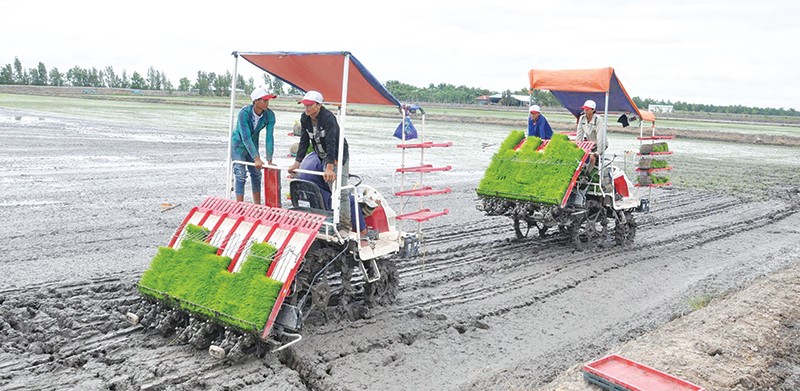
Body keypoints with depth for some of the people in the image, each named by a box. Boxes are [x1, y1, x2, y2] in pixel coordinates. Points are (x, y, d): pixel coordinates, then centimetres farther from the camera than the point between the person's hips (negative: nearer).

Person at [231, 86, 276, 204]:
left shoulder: (270, 115, -20)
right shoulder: (244, 113, -31)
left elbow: (269, 138, -21)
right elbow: (245, 138, -34)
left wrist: (269, 160, -26)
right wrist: (256, 158, -38)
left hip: (253, 144, 5)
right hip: (239, 143, -5)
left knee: (256, 174, 6)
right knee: (240, 174, -11)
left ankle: (258, 205, 16)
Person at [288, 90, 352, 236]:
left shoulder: (328, 118, -25)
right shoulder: (304, 118, -2)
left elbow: (331, 143, -33)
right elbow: (304, 141, 2)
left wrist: (330, 168, -41)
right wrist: (297, 162, -3)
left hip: (338, 157, -6)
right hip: (323, 157, 7)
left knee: (340, 192, -9)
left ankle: (345, 226, -3)